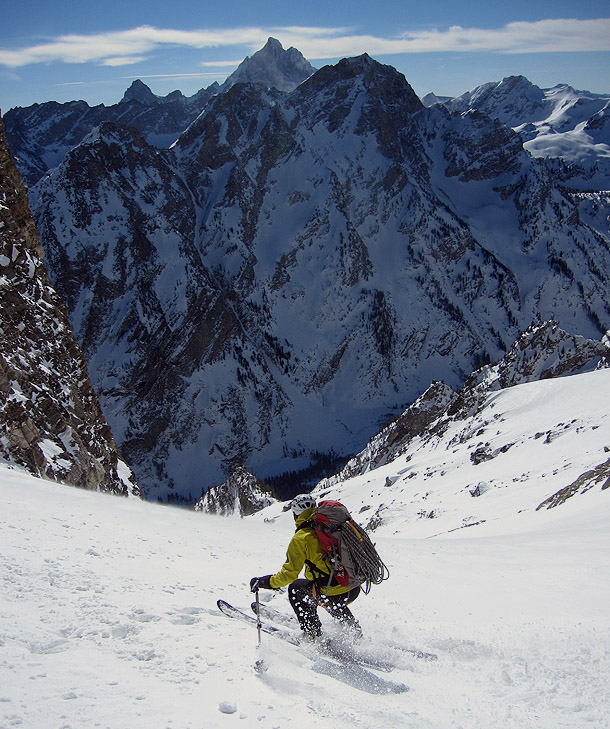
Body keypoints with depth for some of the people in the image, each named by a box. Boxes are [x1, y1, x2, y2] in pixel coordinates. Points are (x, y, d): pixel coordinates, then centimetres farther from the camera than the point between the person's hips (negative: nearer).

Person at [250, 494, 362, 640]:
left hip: (334, 595, -6)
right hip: (355, 589, 7)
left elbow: (289, 573, -12)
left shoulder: (301, 538, -10)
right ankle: (353, 627, 32)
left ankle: (314, 636, 18)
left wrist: (262, 582, 0)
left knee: (295, 589, 18)